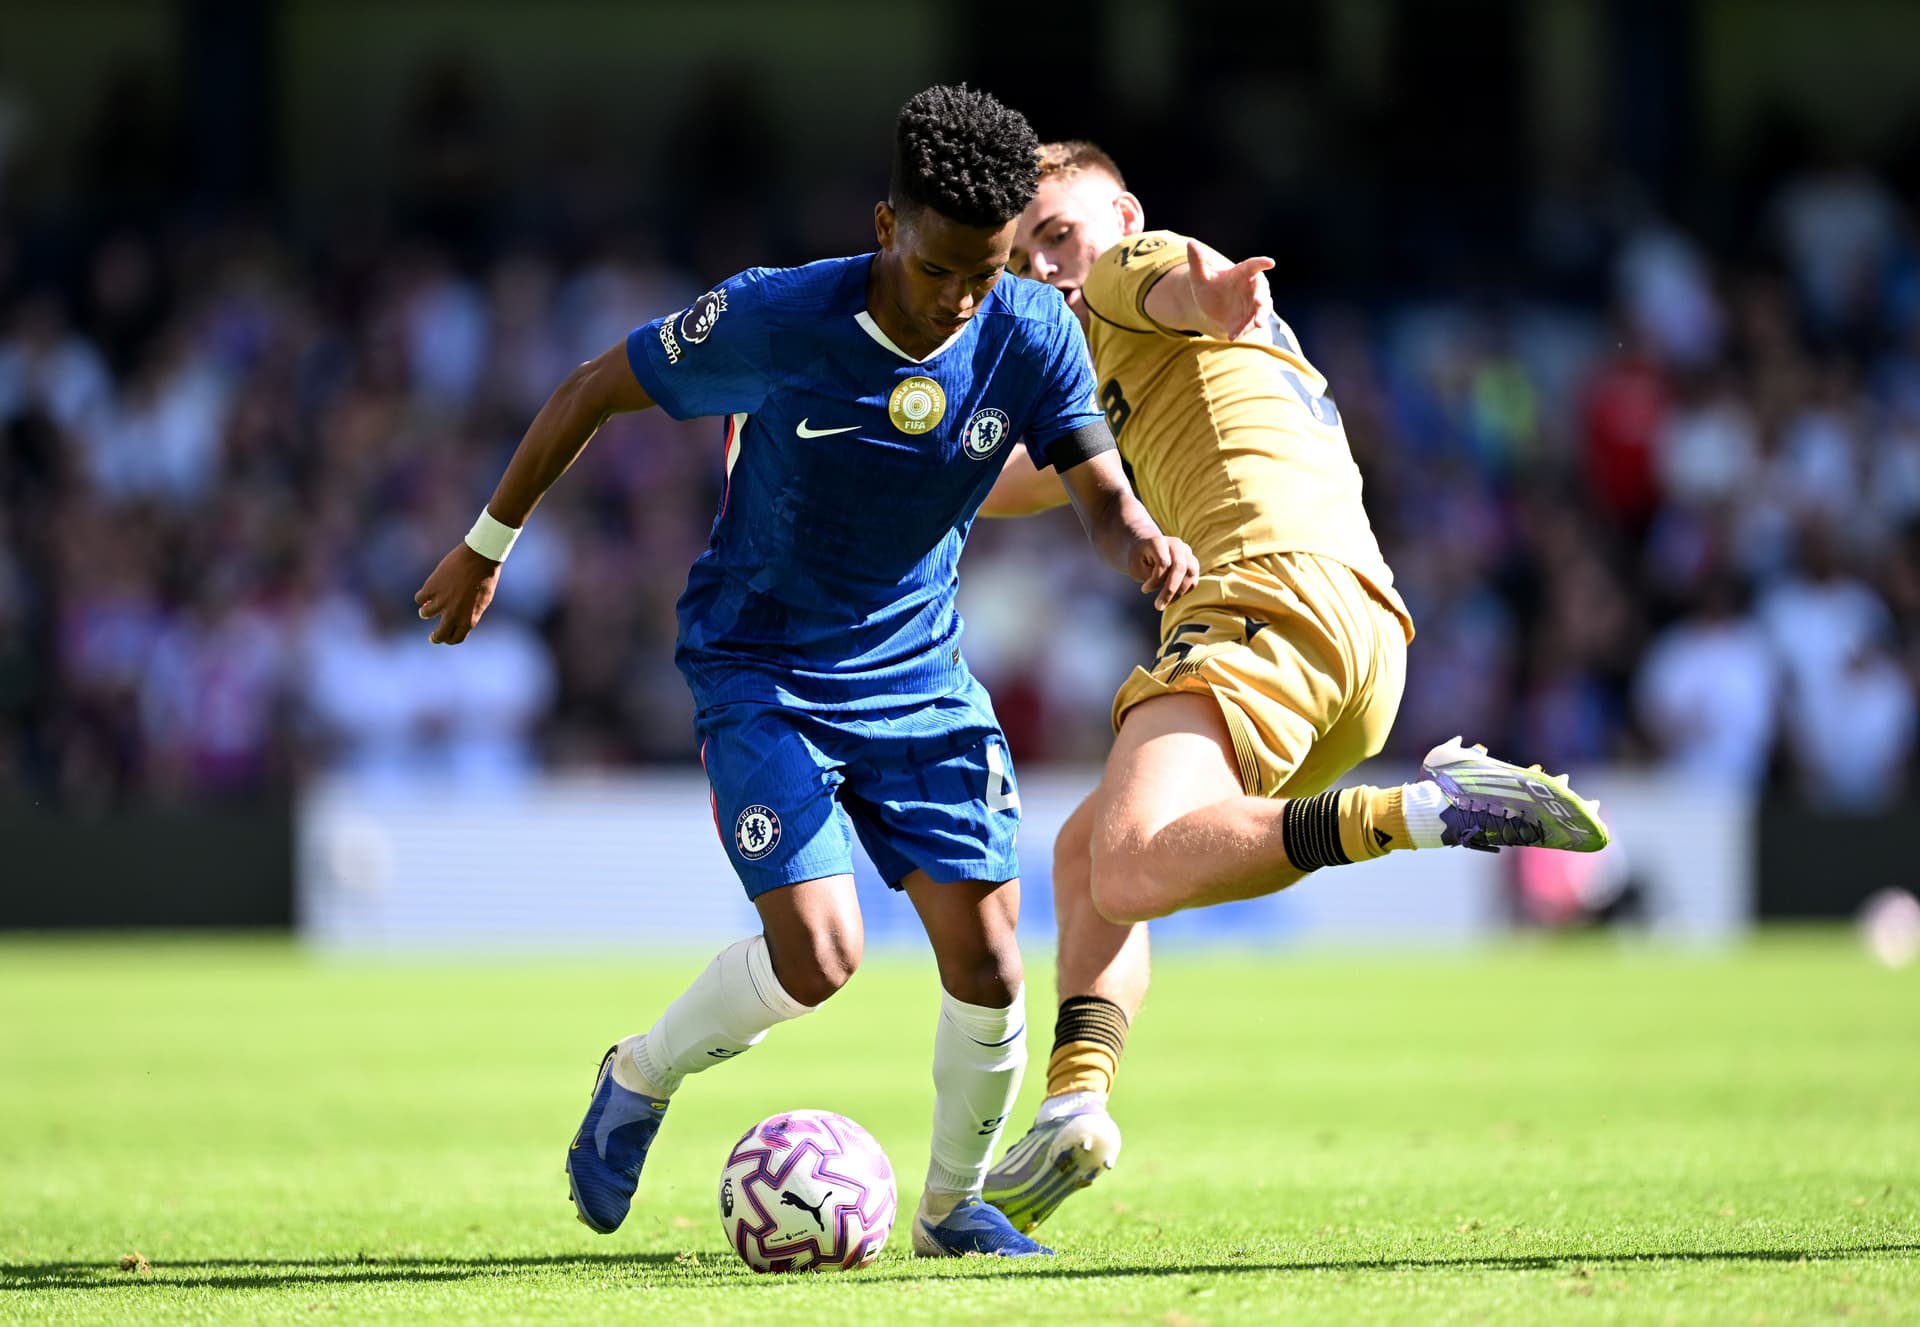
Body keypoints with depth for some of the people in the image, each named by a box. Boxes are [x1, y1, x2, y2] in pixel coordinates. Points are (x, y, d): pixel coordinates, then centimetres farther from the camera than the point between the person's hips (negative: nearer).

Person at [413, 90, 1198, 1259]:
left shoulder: (1032, 336, -12)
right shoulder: (774, 320, -21)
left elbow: (1101, 494, -8)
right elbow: (593, 391, -8)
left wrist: (1146, 545, -33)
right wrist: (488, 545, 1)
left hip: (919, 671, 4)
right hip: (760, 668, -4)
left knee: (987, 953, -7)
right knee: (818, 954, -19)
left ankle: (956, 1206, 18)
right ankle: (639, 1082, 11)